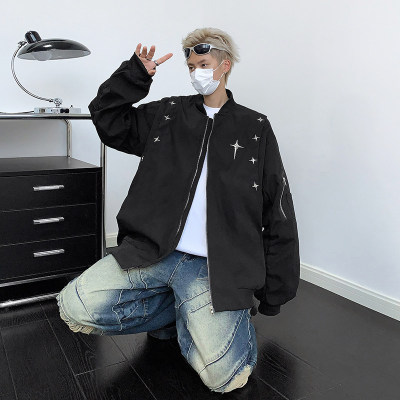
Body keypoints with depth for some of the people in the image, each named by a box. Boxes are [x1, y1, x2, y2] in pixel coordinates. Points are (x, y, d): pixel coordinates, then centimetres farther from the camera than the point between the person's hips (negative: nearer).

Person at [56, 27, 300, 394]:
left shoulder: (255, 128, 7)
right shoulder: (168, 113, 13)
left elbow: (279, 217, 6)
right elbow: (108, 121, 16)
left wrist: (273, 294, 5)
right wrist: (135, 75, 3)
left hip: (215, 267, -2)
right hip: (152, 252, 3)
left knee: (224, 375, -20)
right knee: (76, 307, -15)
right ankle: (184, 310, 6)